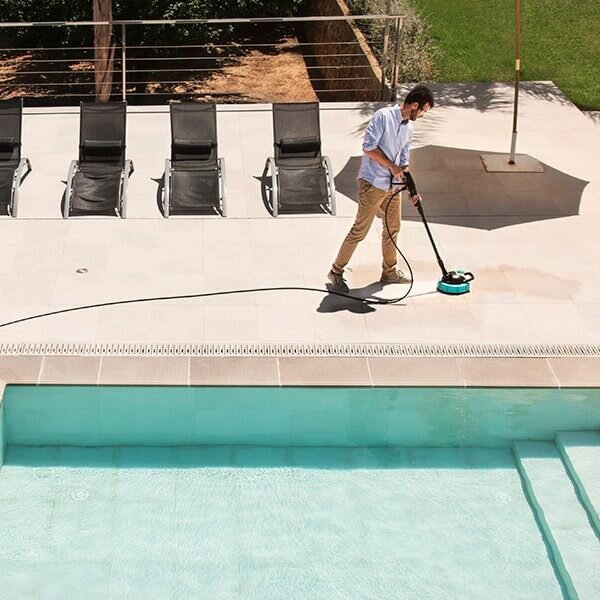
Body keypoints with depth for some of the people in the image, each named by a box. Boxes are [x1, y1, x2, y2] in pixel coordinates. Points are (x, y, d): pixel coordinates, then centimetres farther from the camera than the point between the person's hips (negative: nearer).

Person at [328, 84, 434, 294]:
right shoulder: (383, 116, -14)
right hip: (372, 182, -9)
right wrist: (392, 166, -17)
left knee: (393, 227, 16)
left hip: (392, 185, 9)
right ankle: (336, 271, 5)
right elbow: (368, 147, -20)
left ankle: (389, 271, 32)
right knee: (360, 230, -6)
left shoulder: (408, 128, 12)